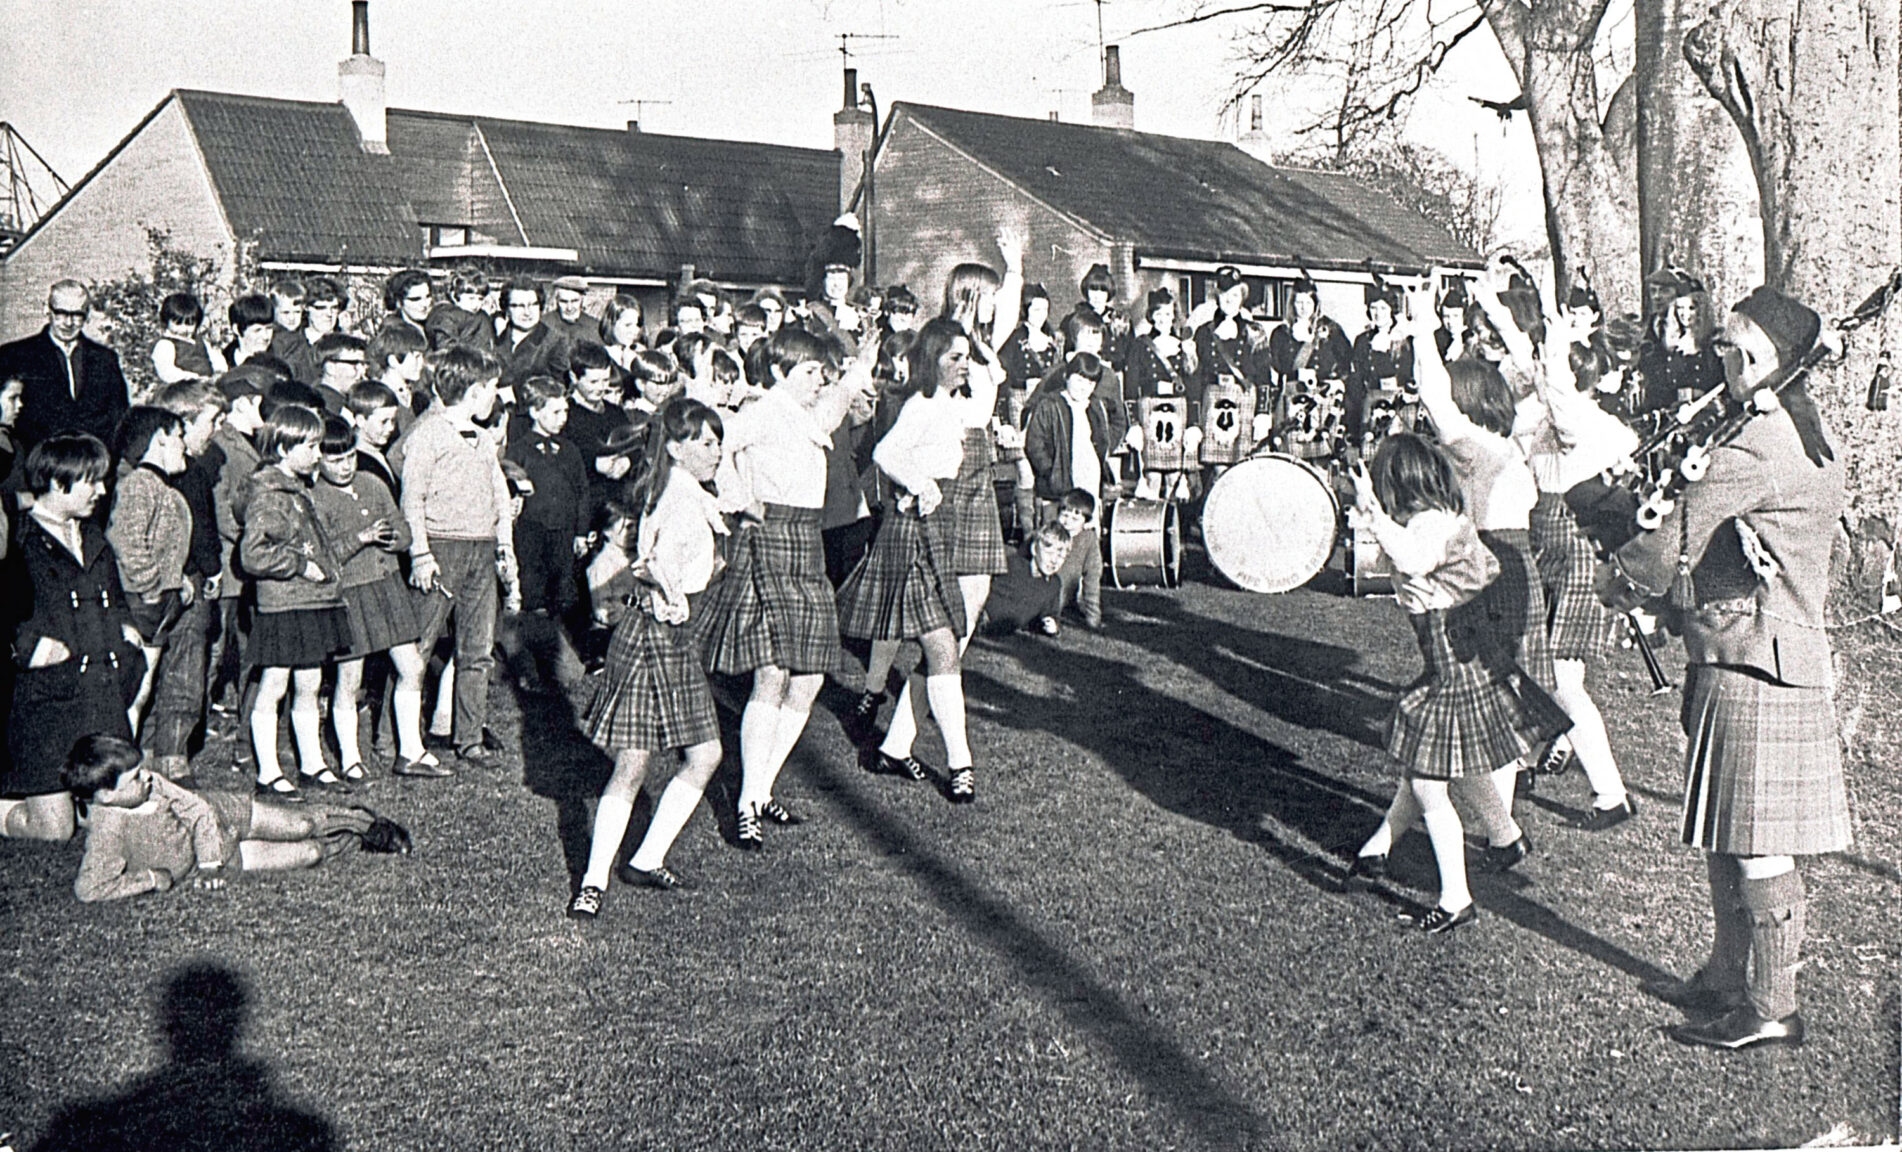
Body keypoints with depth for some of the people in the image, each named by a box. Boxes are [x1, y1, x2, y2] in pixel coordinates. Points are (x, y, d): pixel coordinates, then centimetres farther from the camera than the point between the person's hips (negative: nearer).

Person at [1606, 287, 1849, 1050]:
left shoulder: (1756, 452, -21)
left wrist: (1622, 584, 2)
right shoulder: (1811, 434, 11)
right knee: (1727, 834, 18)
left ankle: (1772, 1009, 9)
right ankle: (1727, 979, 30)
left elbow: (1676, 544, -16)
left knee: (1753, 843, -1)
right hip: (1789, 651, 10)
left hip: (1750, 663, -10)